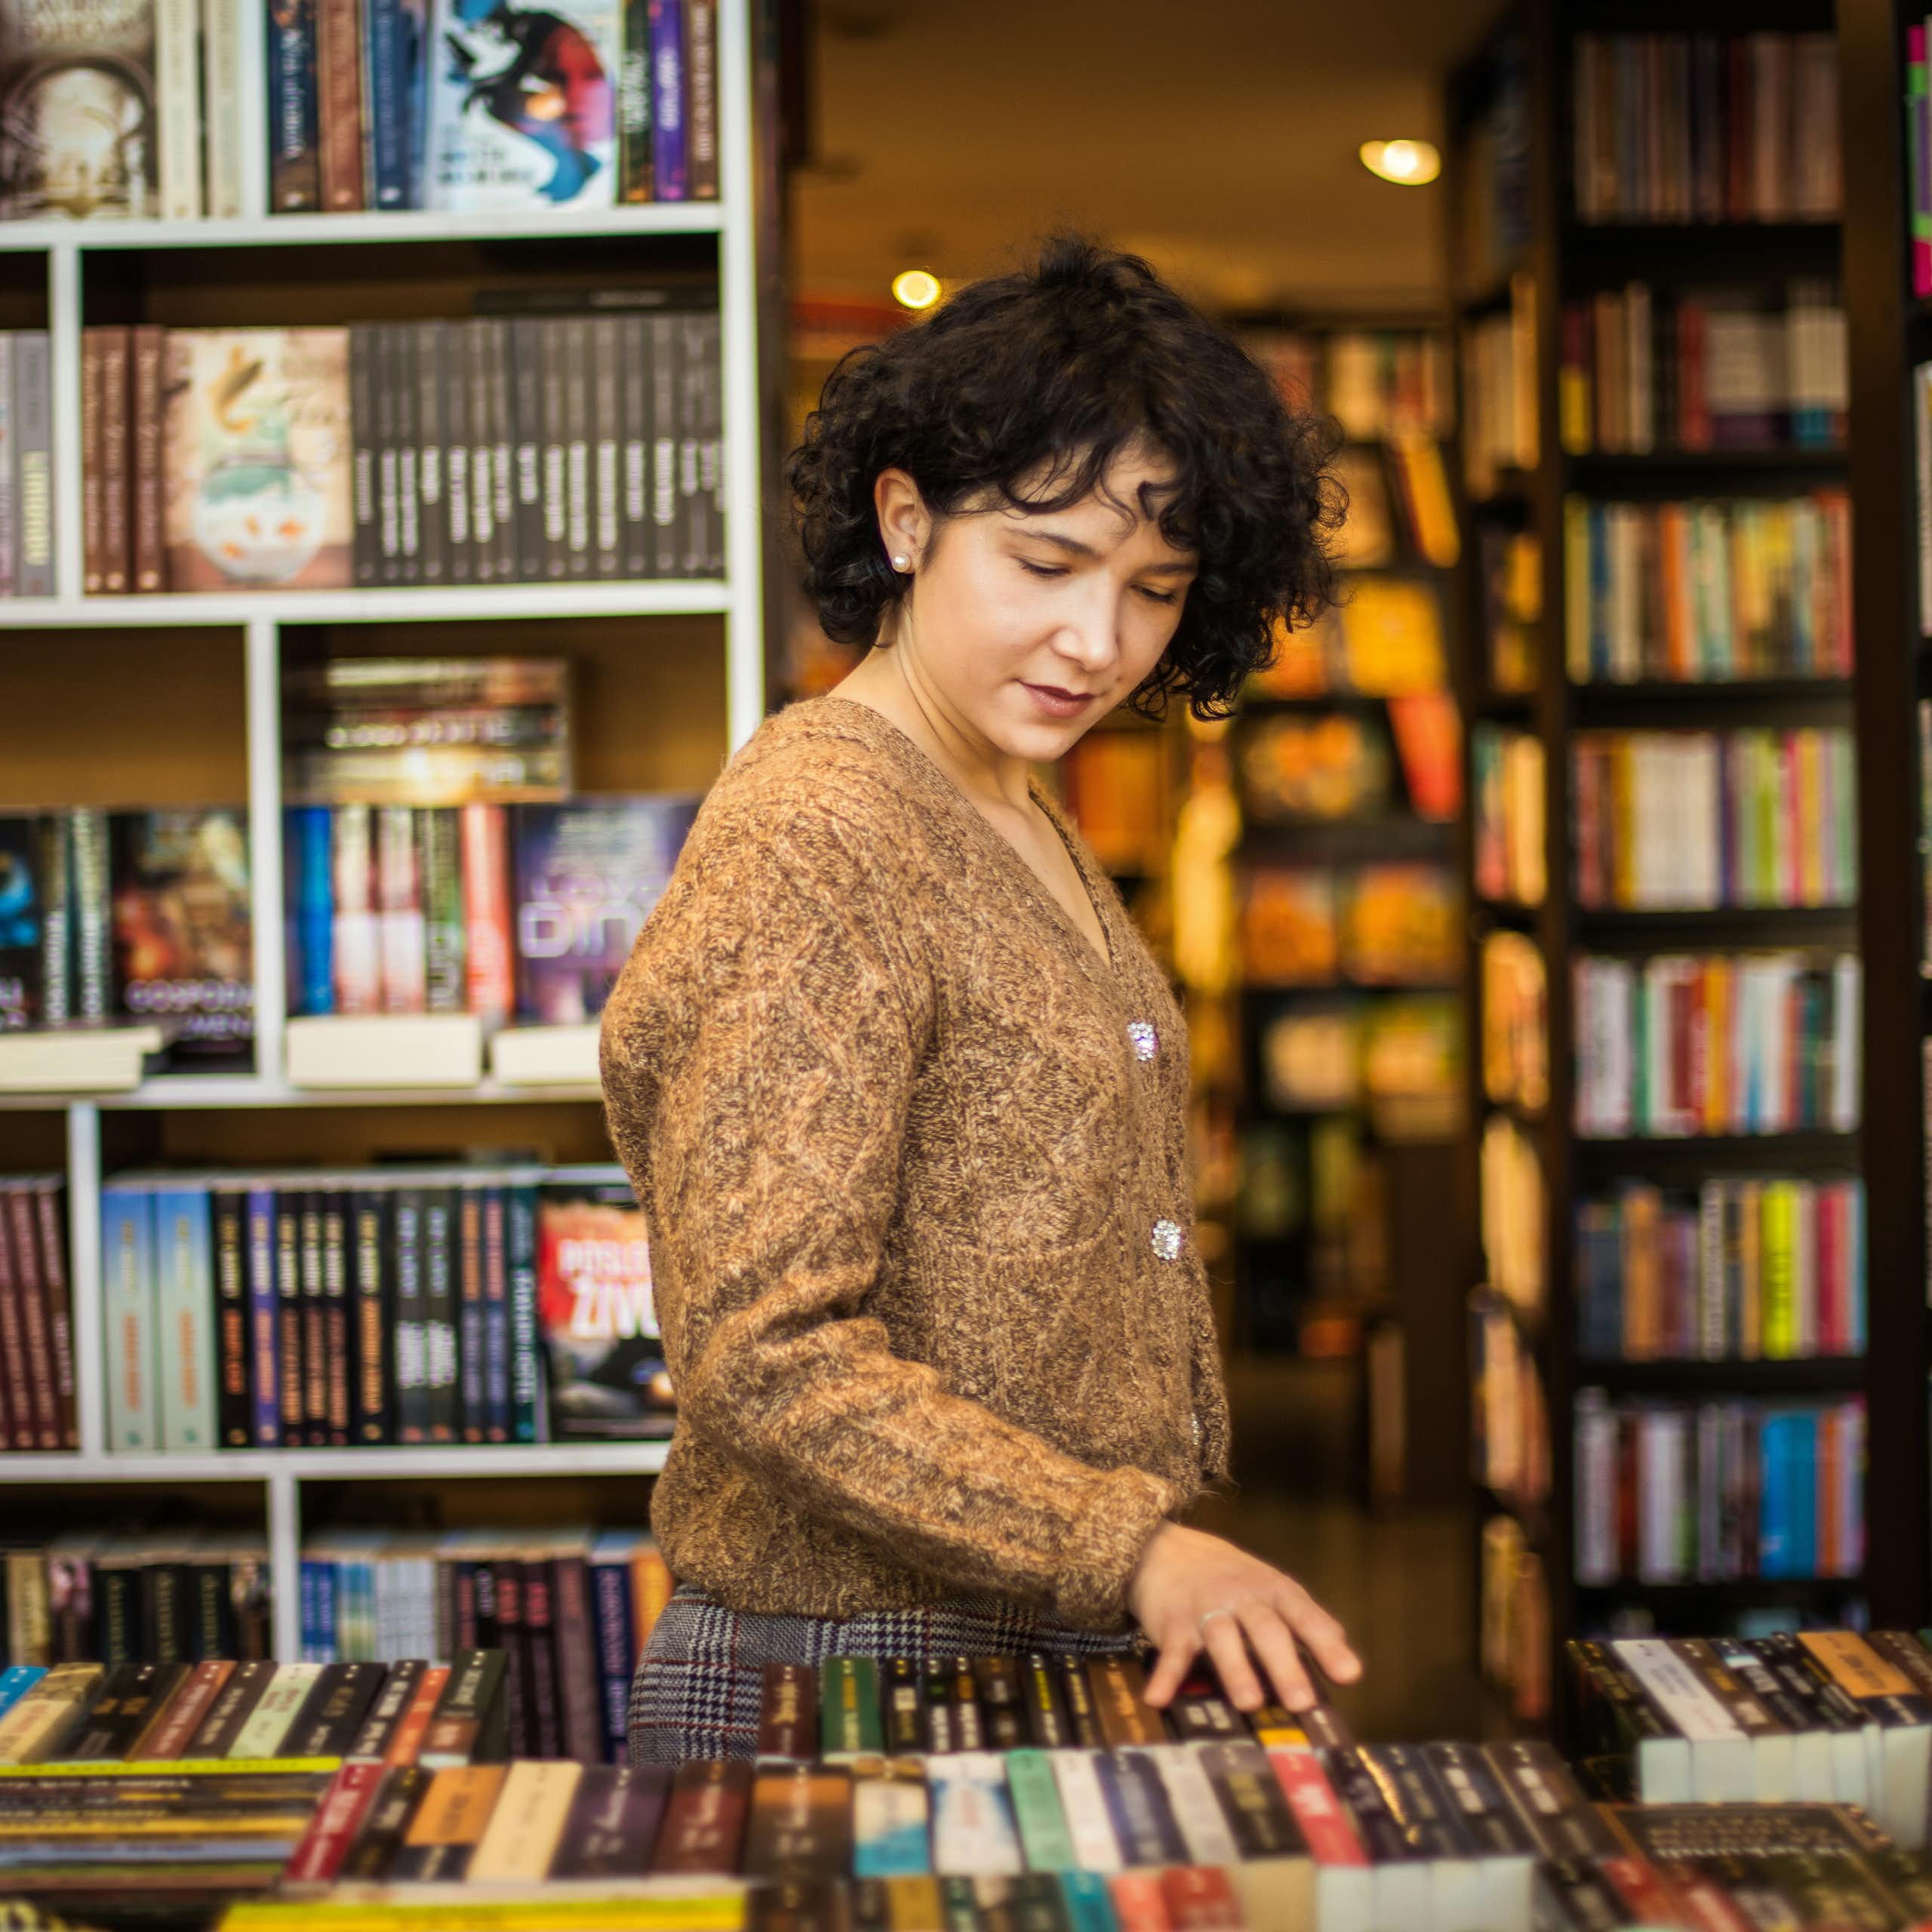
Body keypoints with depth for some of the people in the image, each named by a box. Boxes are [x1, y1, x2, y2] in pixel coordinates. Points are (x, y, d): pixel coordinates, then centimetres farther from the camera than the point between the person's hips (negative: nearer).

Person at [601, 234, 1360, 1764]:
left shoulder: (1026, 825, 12)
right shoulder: (806, 847, -17)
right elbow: (770, 1357, -22)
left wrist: (1162, 1555, 13)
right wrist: (1133, 1548, -26)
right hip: (856, 1680, -8)